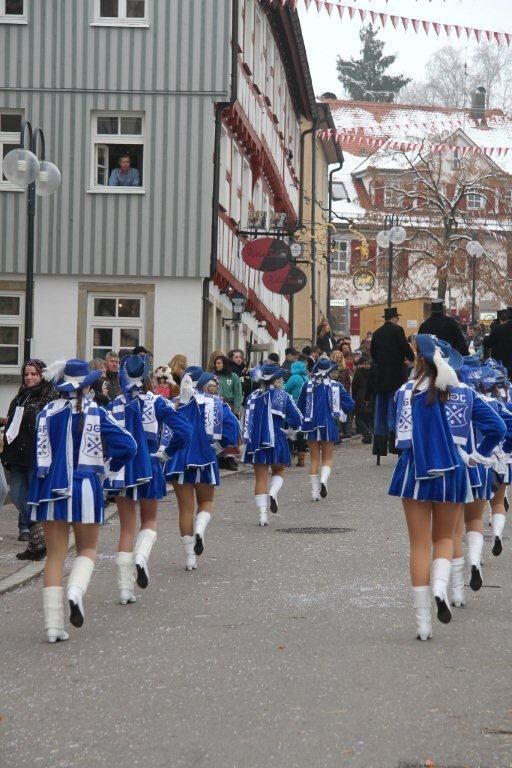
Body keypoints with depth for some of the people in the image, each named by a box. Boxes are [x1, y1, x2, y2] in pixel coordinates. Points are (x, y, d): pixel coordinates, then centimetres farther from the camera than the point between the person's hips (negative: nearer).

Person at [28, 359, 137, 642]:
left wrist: (34, 495, 10)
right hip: (84, 489, -2)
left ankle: (53, 625, 4)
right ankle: (75, 592, -13)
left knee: (55, 554, 7)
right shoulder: (95, 413, -6)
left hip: (51, 490, 2)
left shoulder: (47, 413, 0)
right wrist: (110, 465, 7)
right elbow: (127, 445, -10)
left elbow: (39, 456, 1)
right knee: (87, 548, 17)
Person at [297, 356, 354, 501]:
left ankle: (315, 492, 9)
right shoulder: (336, 386, -5)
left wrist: (304, 420, 20)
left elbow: (300, 407, 3)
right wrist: (340, 416, 6)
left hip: (312, 425, 1)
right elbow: (349, 403, -10)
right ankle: (323, 480, -19)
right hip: (329, 425, -1)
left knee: (314, 459, 10)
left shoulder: (308, 385, -3)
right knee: (327, 458, 10)